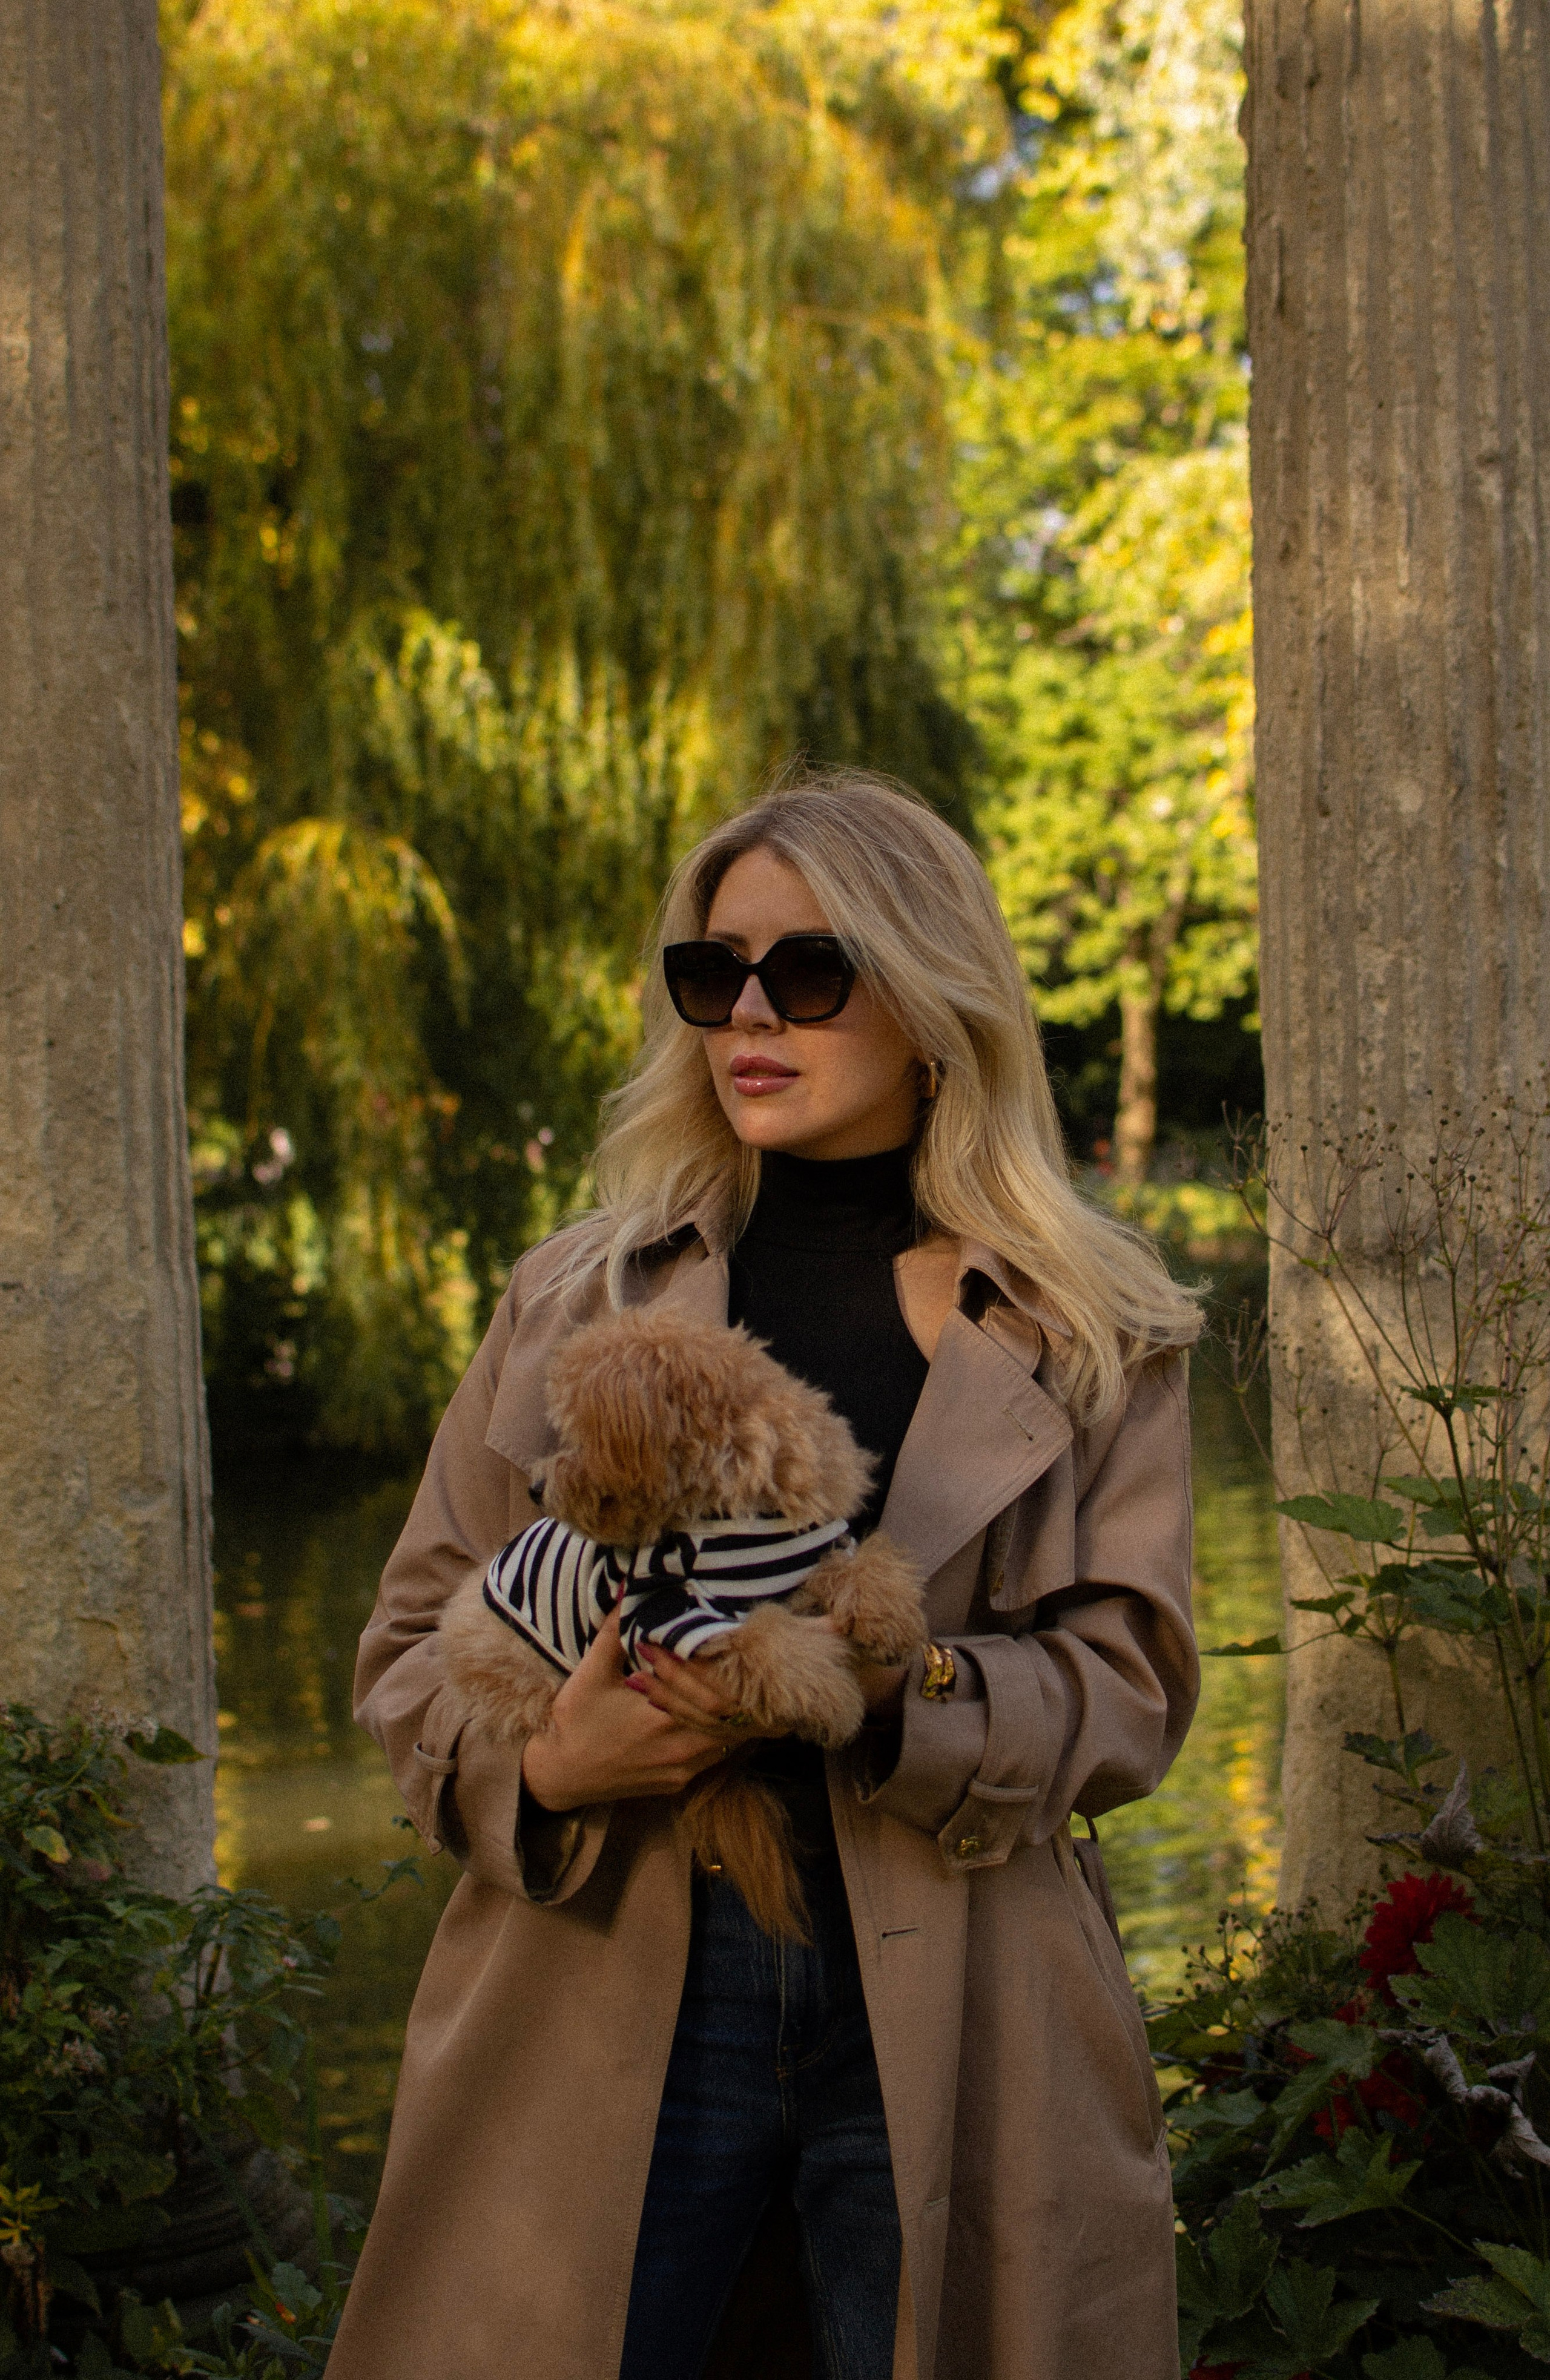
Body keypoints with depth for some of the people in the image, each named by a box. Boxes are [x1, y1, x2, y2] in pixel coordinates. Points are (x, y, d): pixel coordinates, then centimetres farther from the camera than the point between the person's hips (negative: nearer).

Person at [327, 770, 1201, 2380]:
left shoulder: (1089, 1336, 6)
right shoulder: (577, 1296, 10)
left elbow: (1129, 1684, -1)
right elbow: (415, 1643, 10)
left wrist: (887, 1695, -19)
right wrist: (542, 1762, -11)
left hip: (943, 2024, 0)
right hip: (609, 1993, 1)